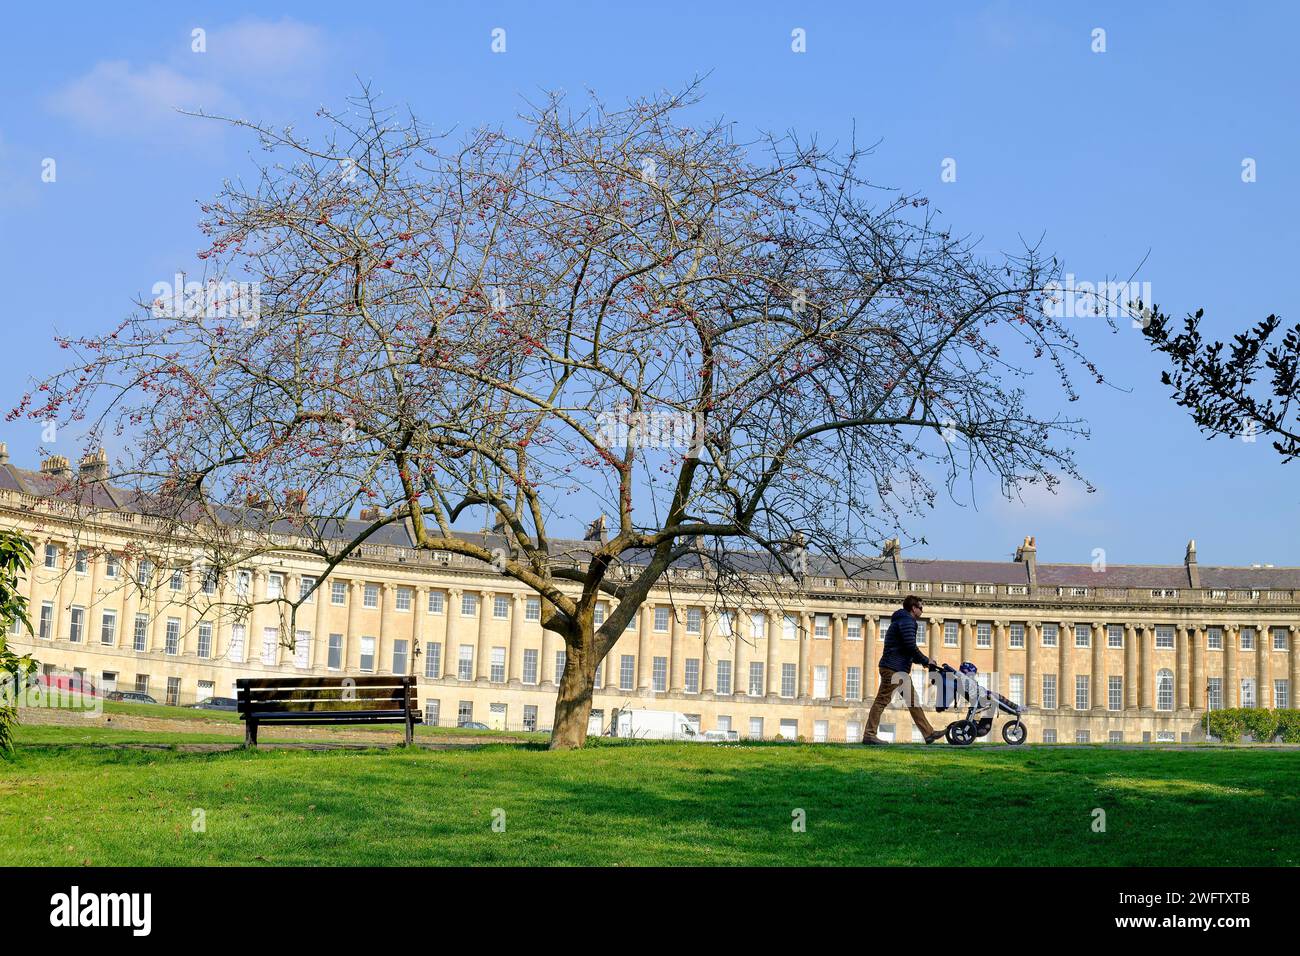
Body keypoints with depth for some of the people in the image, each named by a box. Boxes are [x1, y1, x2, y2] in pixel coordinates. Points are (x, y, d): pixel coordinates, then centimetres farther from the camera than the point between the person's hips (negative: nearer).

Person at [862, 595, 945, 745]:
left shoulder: (902, 620, 23)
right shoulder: (907, 621, -10)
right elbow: (911, 647, -19)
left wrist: (922, 661, 18)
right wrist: (926, 661, -6)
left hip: (901, 670, 11)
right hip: (893, 669, -11)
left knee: (913, 701, 11)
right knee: (882, 700, -9)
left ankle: (928, 733, 13)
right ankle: (869, 735, -9)